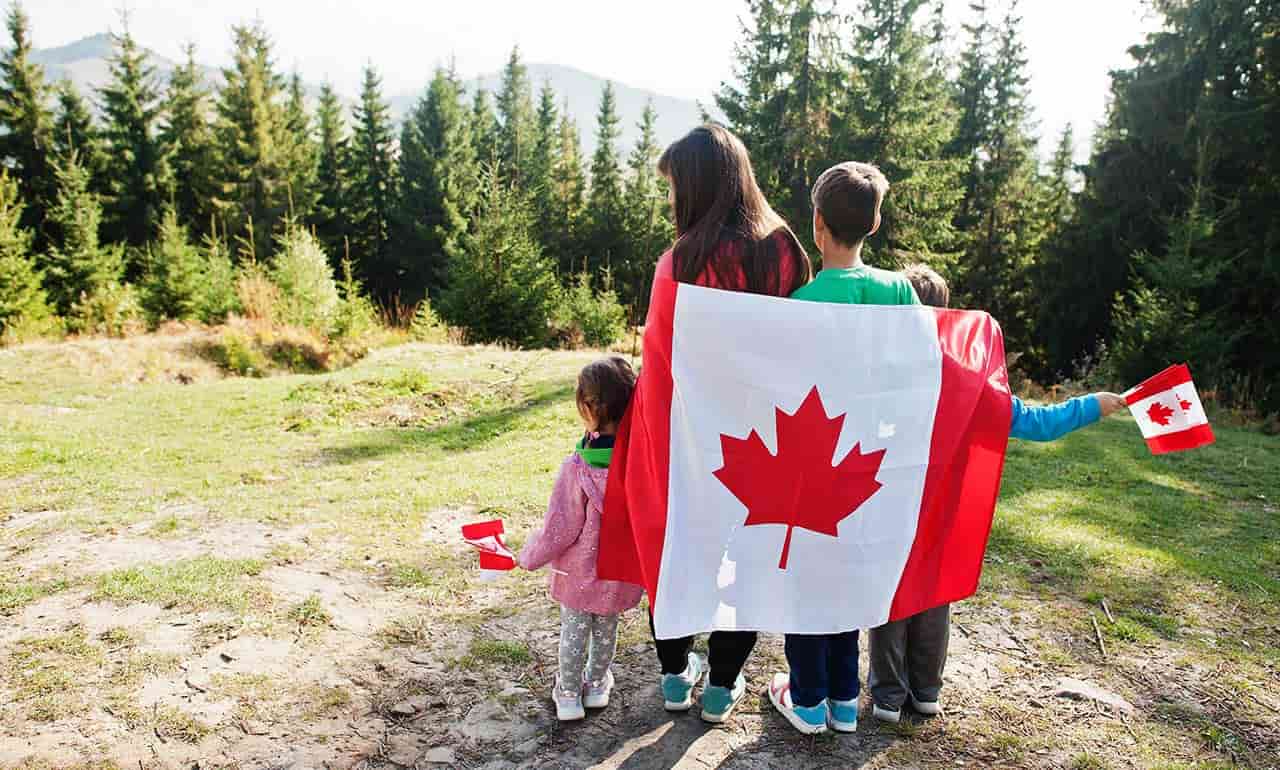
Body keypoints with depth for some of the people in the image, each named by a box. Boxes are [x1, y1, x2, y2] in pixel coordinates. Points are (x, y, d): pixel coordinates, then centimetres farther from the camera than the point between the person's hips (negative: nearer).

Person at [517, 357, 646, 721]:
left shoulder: (577, 469, -29)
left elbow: (559, 530, -20)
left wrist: (528, 557, -3)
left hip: (579, 570, -3)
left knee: (574, 630, 19)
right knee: (607, 628, 25)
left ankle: (569, 693, 34)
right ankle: (597, 684, 44)